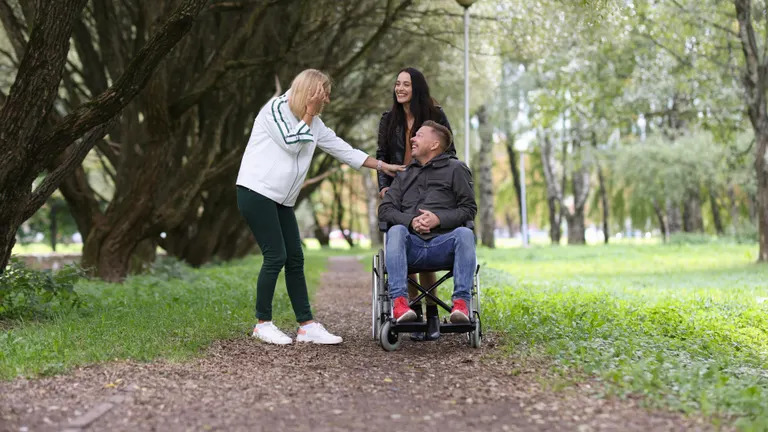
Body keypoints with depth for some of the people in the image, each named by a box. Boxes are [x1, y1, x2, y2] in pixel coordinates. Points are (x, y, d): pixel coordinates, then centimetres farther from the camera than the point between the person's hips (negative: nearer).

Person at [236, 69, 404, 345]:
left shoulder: (314, 123, 15)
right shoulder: (275, 108, -6)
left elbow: (342, 149, 17)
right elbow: (292, 143, -13)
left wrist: (381, 166, 16)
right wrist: (309, 112, -7)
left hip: (281, 200, 8)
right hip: (256, 192, -8)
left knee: (295, 259, 3)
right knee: (276, 257, -11)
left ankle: (307, 326, 5)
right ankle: (263, 324, 1)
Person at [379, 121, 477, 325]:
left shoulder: (455, 169, 16)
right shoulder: (404, 175, 27)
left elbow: (469, 209, 8)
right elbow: (385, 209, 15)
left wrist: (439, 219, -11)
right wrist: (411, 221, -7)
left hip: (443, 244, -2)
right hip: (412, 246, 2)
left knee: (465, 233, -33)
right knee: (396, 231, -31)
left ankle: (461, 303, -38)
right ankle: (399, 301, -42)